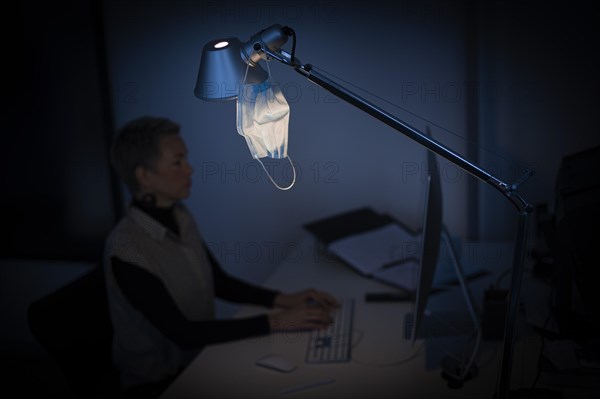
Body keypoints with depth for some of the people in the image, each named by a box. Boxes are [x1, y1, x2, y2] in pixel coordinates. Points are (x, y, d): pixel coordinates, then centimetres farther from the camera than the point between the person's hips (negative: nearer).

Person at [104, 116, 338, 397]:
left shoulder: (180, 218, -2)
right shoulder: (126, 252, -26)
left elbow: (220, 283, 6)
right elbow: (182, 332, -25)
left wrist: (283, 299, -8)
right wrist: (274, 322, -27)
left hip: (200, 354, 6)